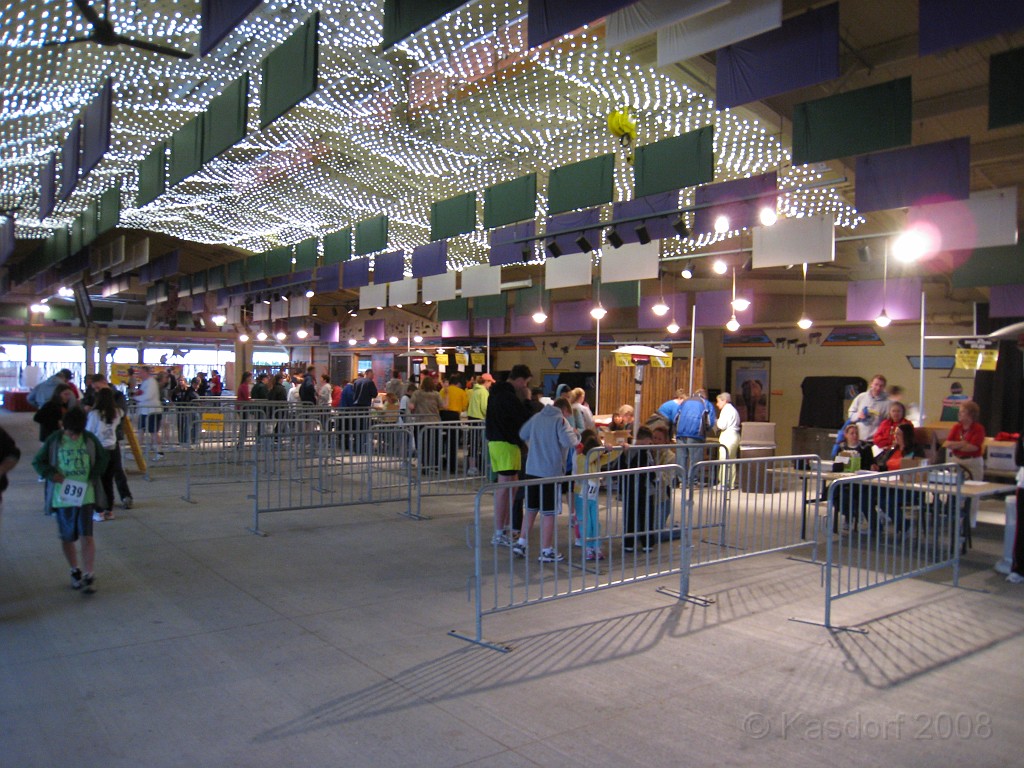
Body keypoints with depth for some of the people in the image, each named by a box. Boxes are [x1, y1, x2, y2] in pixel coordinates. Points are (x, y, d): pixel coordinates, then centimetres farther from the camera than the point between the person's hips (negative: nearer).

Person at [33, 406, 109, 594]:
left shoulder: (90, 440, -2)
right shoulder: (54, 440, -3)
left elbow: (102, 458, 11)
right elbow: (38, 461, 5)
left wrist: (94, 477, -4)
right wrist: (52, 474, -12)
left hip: (85, 495, -1)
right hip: (62, 496, 1)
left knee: (86, 535, -7)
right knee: (67, 537, 13)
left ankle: (89, 575, -1)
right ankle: (75, 571, 32)